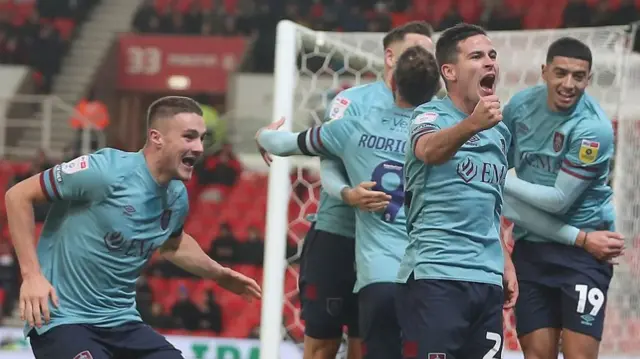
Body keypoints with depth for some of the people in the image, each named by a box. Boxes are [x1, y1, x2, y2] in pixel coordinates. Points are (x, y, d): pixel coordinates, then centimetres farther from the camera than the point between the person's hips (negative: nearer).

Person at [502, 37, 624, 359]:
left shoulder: (593, 128, -17)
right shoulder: (521, 105, 0)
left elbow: (560, 200, -17)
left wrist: (502, 182, -9)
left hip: (581, 251, -5)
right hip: (530, 247, 5)